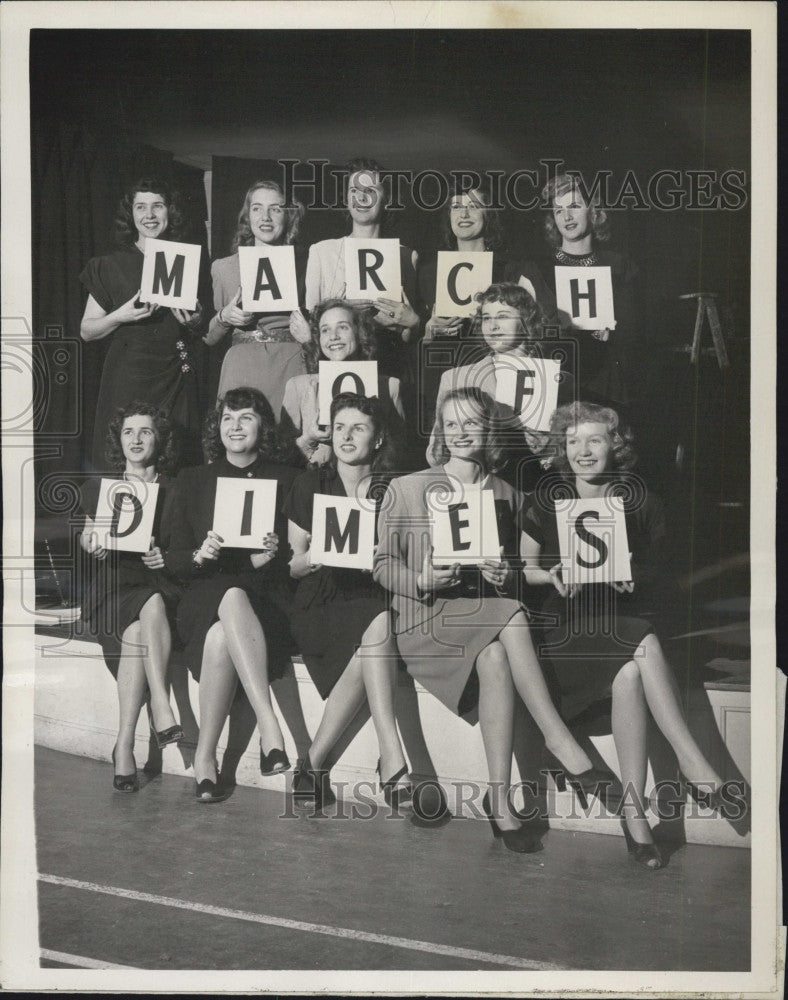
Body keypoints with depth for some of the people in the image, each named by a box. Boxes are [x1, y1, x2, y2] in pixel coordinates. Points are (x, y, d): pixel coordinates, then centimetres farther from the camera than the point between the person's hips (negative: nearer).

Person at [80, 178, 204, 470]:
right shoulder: (111, 265, 5)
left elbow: (206, 333, 19)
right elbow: (86, 331, 5)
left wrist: (195, 323, -3)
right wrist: (120, 317, -12)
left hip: (176, 378, 2)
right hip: (128, 377, -2)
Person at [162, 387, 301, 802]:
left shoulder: (287, 479, 13)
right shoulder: (193, 480, 17)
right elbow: (172, 558, 11)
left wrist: (272, 557, -14)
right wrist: (200, 555, -11)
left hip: (268, 599, 0)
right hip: (205, 600, 0)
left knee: (221, 637, -37)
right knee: (233, 597, -39)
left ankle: (204, 758, -33)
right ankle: (270, 727, -47)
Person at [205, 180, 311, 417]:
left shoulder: (304, 262, 6)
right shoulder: (223, 267, 10)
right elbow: (209, 338, 15)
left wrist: (309, 334, -8)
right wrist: (224, 317, -4)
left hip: (291, 364, -1)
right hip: (241, 367, 1)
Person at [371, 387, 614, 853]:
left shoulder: (509, 496, 15)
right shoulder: (406, 489, 7)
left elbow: (517, 575, 17)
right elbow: (382, 564, 4)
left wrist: (506, 576, -7)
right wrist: (423, 581, -15)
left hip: (487, 611, 3)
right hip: (425, 617, -3)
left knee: (496, 660, -32)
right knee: (511, 618, -33)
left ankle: (501, 798, -28)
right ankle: (559, 739, -26)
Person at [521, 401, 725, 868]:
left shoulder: (639, 500, 8)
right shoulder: (549, 498, 7)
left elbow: (658, 579, 10)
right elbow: (524, 566, 13)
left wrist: (633, 580, -12)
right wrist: (552, 577, -8)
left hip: (625, 618, 1)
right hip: (567, 628, -1)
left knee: (632, 675, -34)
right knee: (644, 650, -34)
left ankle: (635, 811, -31)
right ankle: (690, 755, -29)